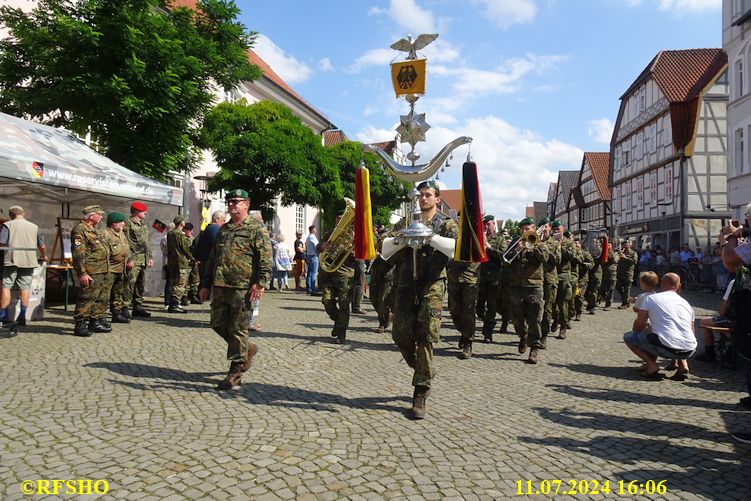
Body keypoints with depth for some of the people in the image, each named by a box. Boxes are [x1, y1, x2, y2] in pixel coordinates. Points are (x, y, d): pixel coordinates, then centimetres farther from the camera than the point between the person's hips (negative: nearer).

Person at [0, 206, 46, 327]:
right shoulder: (34, 227, 12)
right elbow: (42, 246, 17)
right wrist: (43, 256, 34)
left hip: (12, 260, -3)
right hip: (29, 261, 3)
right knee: (25, 287, 4)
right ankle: (22, 316, 4)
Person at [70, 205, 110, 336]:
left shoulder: (94, 230, 20)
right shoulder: (79, 230, -10)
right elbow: (78, 254, -17)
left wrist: (106, 270, 24)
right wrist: (82, 273, -21)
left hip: (103, 272, 10)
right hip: (92, 273, -10)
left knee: (102, 298, 13)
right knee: (87, 298, -6)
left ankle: (95, 322, 23)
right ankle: (80, 325, 1)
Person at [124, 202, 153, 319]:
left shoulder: (143, 225, 22)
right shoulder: (128, 223, -5)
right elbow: (126, 242, -12)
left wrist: (150, 257, 18)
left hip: (143, 260, 9)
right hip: (134, 259, -8)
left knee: (141, 284, 11)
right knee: (130, 282, -11)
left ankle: (138, 307, 18)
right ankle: (124, 307, -7)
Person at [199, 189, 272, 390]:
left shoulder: (257, 228, -3)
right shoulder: (223, 229, 19)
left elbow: (265, 258, -11)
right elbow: (212, 258, 22)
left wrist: (260, 283, -20)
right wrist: (206, 285, 18)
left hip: (242, 288, -7)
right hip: (220, 287, 7)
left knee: (238, 329, -1)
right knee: (218, 325, 11)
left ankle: (235, 373, 10)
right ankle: (247, 349, 32)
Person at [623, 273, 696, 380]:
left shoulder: (650, 298, 6)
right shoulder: (686, 303, 21)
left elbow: (639, 324, 2)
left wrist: (635, 330, 25)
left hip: (666, 347, -5)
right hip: (689, 351, 6)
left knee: (628, 337, 13)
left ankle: (651, 365, -4)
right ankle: (683, 364, 16)